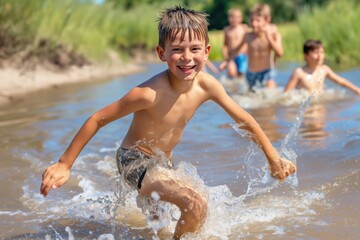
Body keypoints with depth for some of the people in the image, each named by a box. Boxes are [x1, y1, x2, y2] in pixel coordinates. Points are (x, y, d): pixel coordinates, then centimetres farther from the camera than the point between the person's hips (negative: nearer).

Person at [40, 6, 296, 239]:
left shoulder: (207, 85, -16)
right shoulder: (150, 93, -32)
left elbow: (243, 118, 0)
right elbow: (97, 120, -24)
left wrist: (273, 157, 6)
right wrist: (64, 165, -22)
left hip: (163, 162, 7)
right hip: (135, 161, -7)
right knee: (197, 204, -28)